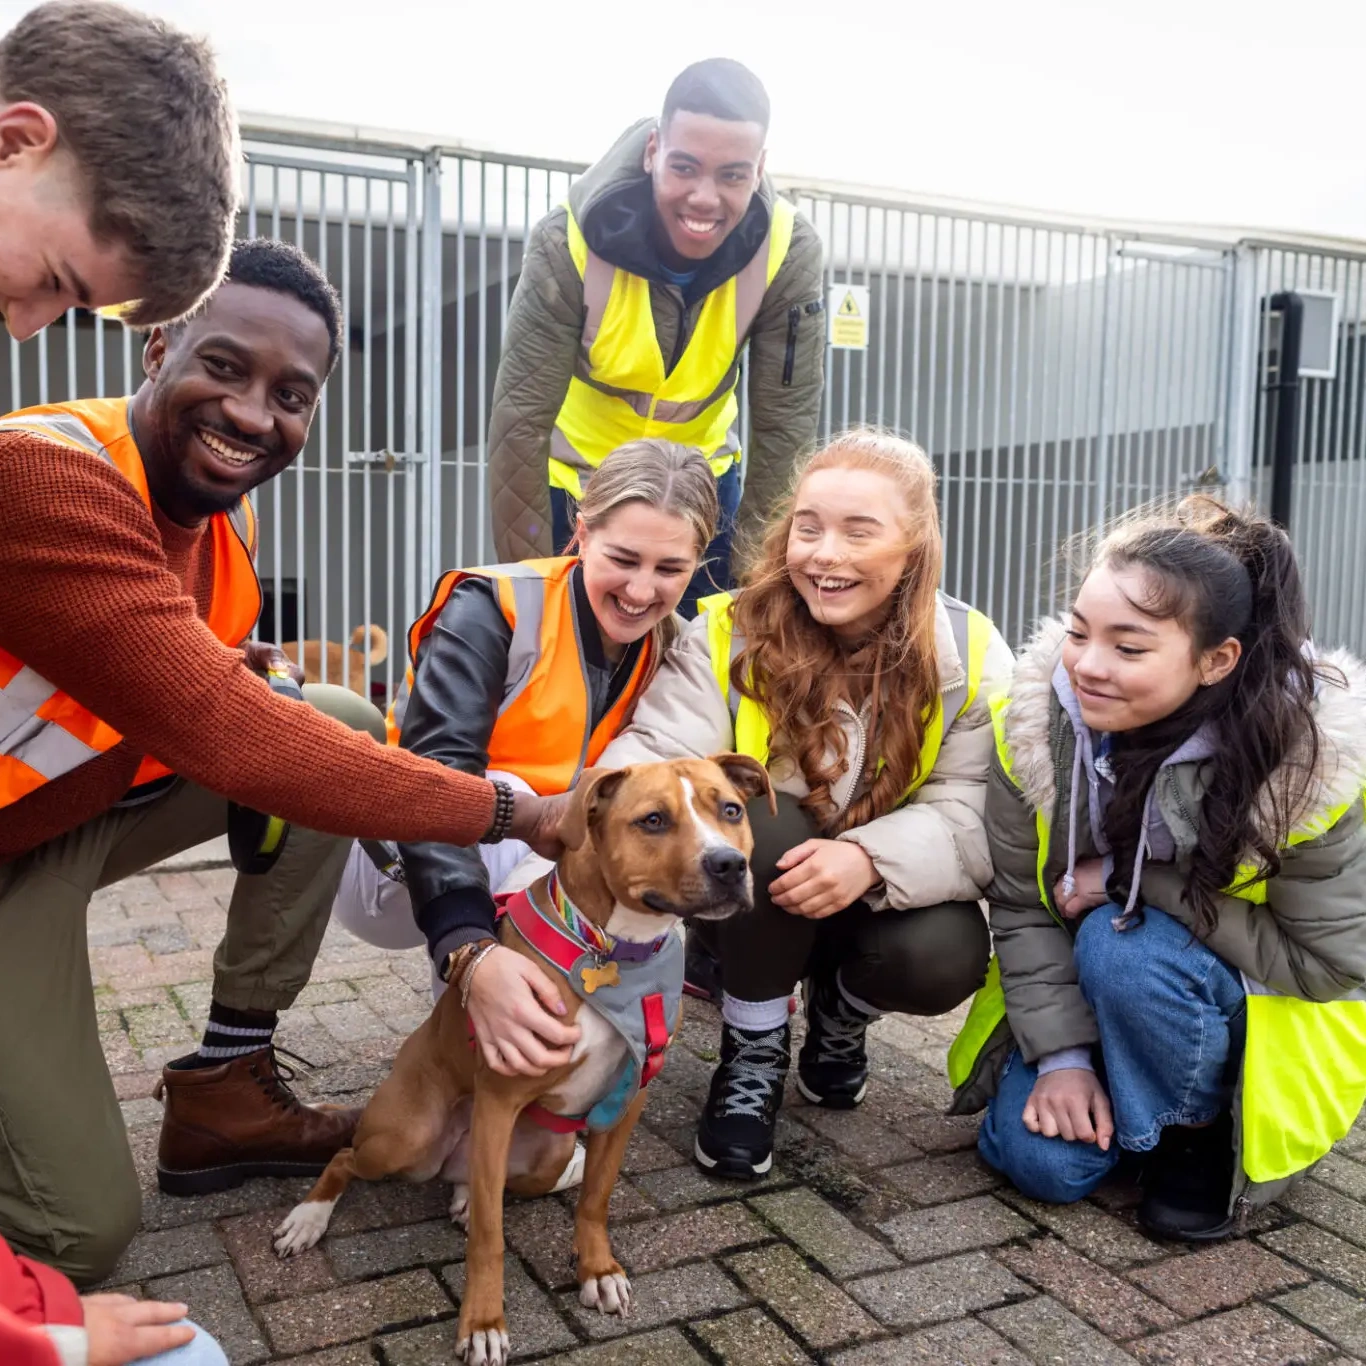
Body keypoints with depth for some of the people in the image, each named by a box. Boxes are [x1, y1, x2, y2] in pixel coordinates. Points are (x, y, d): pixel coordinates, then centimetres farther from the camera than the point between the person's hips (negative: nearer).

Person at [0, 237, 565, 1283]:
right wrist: (509, 812, -31)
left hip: (87, 798, 8)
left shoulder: (220, 505, -3)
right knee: (85, 1229, -13)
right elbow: (229, 738, -37)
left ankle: (225, 1089, 3)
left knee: (347, 724, -5)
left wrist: (219, 676, -13)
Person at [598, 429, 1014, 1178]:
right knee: (762, 825, -33)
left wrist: (871, 859, -39)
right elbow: (657, 752, -29)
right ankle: (754, 1048, -7)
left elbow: (975, 814, -20)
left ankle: (841, 1013, 10)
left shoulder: (970, 655, -14)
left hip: (887, 899, 1)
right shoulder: (730, 632, -17)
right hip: (754, 897, -1)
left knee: (943, 959, -30)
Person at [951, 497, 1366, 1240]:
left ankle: (1202, 1128, -5)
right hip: (1091, 988, 3)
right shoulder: (1038, 719, -21)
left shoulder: (1306, 759, -29)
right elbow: (1022, 904, -12)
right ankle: (1113, 1086, 19)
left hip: (1263, 1008, -3)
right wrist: (1062, 1053, -19)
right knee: (1037, 1156, -13)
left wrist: (1131, 883, -27)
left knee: (1125, 947, -33)